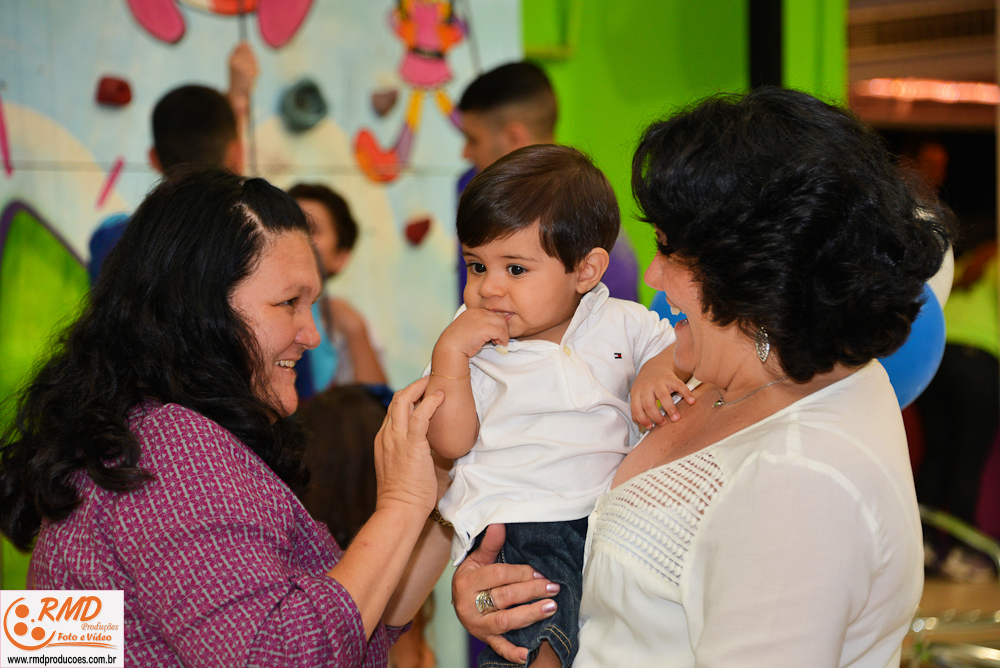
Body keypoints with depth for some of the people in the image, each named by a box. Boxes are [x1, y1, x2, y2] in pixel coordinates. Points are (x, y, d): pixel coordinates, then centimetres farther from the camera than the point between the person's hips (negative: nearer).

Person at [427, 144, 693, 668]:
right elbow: (450, 444, -1)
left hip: (616, 504, 4)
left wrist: (660, 371, -7)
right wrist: (449, 353, -10)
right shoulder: (470, 342, 7)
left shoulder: (620, 324, 10)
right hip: (516, 517, -3)